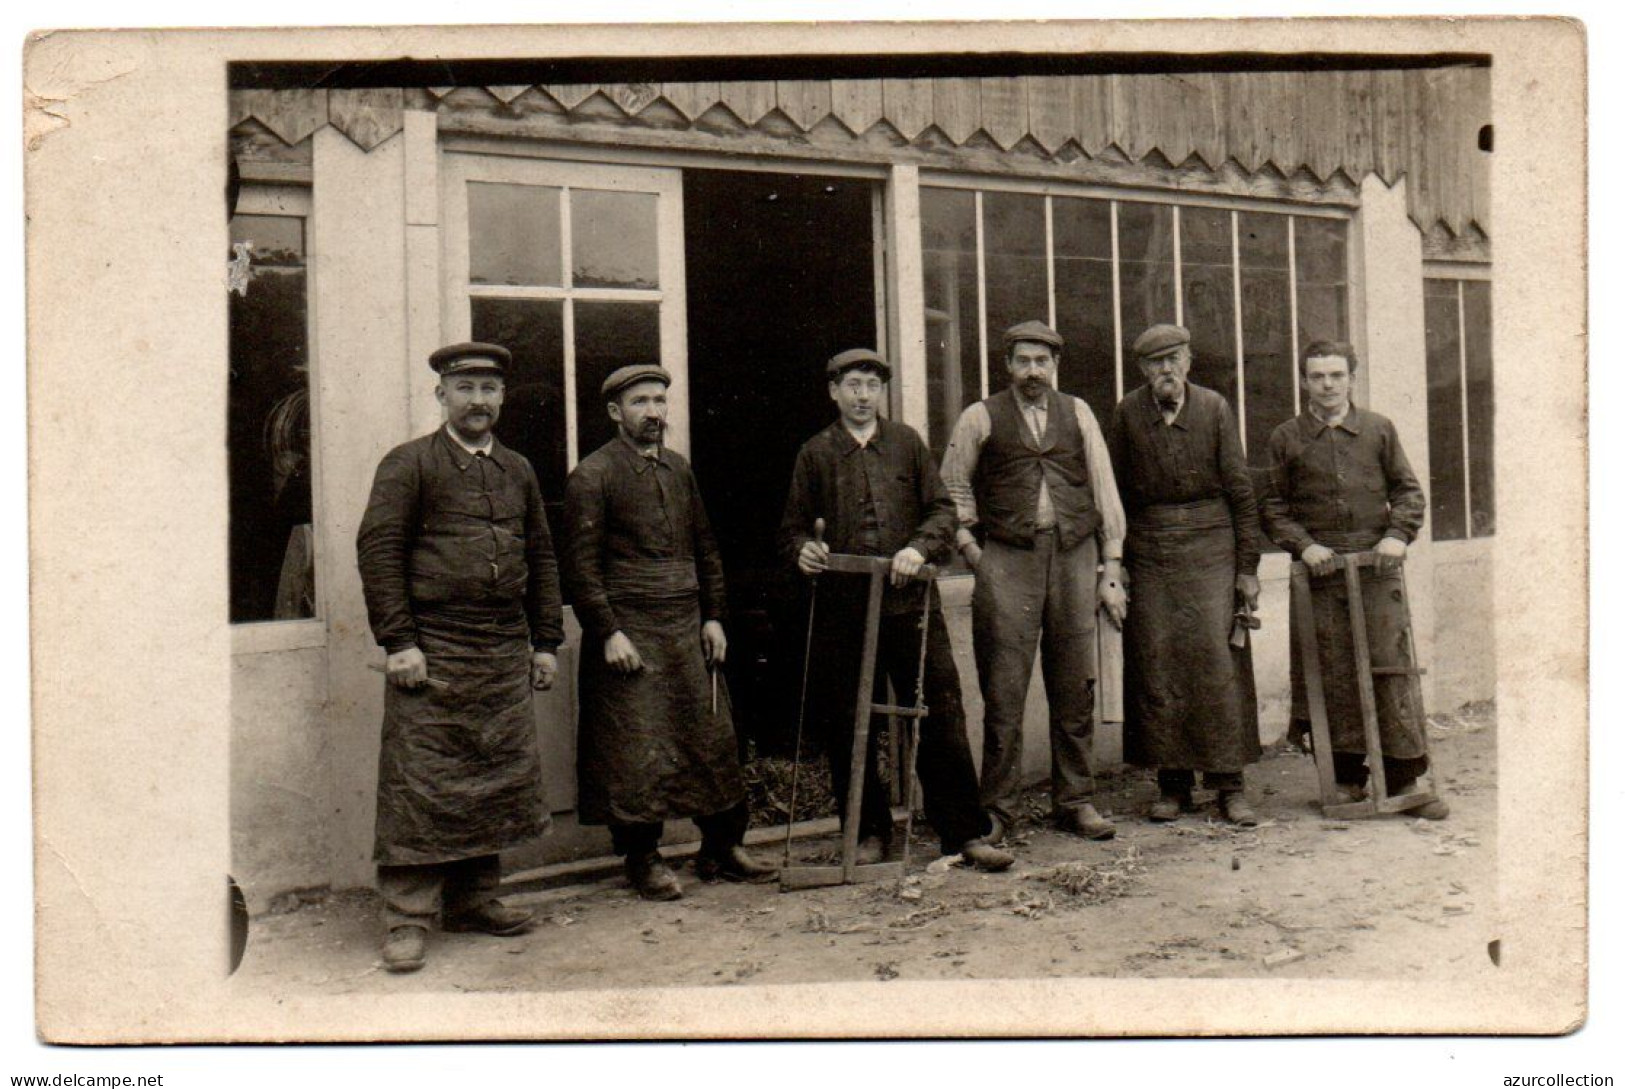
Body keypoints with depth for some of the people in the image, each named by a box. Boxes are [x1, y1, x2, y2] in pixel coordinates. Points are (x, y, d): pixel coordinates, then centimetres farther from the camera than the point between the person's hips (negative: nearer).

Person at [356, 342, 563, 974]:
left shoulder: (518, 472, 16)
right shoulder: (408, 465, 0)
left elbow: (541, 559, 18)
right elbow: (378, 550, -7)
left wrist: (545, 642, 12)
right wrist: (398, 643, -14)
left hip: (505, 656, 6)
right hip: (433, 652, -5)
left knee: (500, 777, 10)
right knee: (420, 784, -4)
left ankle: (473, 899, 24)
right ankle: (407, 920, 6)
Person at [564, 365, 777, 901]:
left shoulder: (679, 469, 15)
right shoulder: (592, 475, -5)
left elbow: (706, 549, 19)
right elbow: (581, 564, -9)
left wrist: (714, 616, 10)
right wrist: (608, 633, -15)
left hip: (688, 630, 6)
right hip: (629, 631, -6)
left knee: (714, 737, 7)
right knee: (637, 750, -1)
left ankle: (721, 847, 19)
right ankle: (643, 860, 13)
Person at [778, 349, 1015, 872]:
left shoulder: (907, 442, 11)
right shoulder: (815, 453, 9)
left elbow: (942, 509, 8)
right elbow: (793, 526, 12)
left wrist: (919, 548, -10)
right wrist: (803, 550, -10)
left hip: (909, 601, 0)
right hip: (841, 608, 0)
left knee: (941, 716, -1)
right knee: (846, 726, 5)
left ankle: (965, 834, 9)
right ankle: (870, 834, 21)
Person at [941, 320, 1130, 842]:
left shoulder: (1077, 413, 12)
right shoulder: (981, 418, 6)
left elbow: (1104, 490, 13)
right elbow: (951, 486, 14)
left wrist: (1111, 569, 8)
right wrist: (971, 551, 2)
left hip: (1075, 556, 3)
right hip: (1007, 560, -2)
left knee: (1074, 687, 6)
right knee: (1004, 689, -4)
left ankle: (1075, 802, 17)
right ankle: (997, 807, 6)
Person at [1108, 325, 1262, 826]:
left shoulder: (1214, 408, 1)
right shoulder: (1127, 413, 3)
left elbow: (1241, 490, 2)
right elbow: (1116, 492, 8)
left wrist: (1248, 566, -1)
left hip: (1211, 546, -1)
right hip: (1150, 552, 1)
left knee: (1219, 658, -5)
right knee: (1156, 665, 1)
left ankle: (1229, 784, 4)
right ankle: (1173, 782, 12)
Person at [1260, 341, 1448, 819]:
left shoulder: (1379, 429, 10)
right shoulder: (1285, 438, 7)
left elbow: (1409, 490, 12)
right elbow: (1274, 507, 7)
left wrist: (1397, 535, -5)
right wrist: (1303, 546, -8)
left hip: (1376, 564, 0)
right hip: (1319, 569, 0)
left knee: (1390, 666, -2)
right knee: (1333, 674, 1)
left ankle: (1402, 777, 6)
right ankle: (1347, 775, 13)